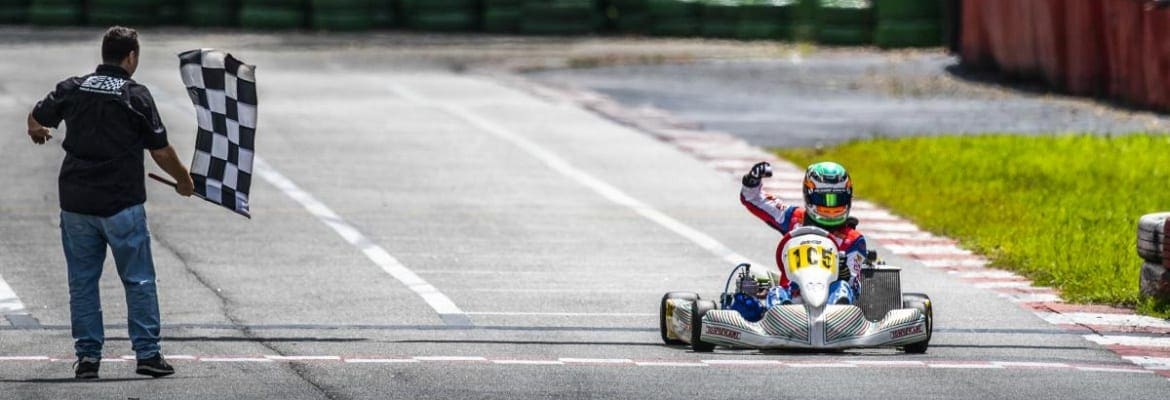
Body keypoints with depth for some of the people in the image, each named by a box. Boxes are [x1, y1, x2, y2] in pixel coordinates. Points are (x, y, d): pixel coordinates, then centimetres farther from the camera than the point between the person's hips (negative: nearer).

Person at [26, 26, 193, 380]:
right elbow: (161, 152, -4)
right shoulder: (137, 96, -6)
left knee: (82, 281, 10)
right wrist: (184, 180, 14)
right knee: (139, 280, 5)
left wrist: (39, 133, 39)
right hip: (122, 204, -3)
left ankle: (87, 356, 9)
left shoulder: (72, 89, 3)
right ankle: (147, 354, 4)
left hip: (76, 203, 3)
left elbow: (35, 122, 14)